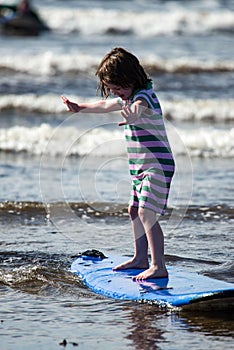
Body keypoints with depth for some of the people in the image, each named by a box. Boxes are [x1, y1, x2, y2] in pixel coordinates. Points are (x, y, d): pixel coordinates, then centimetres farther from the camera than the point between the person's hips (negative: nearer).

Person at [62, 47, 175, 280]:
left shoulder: (143, 95, -21)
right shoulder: (128, 97, 11)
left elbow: (138, 108, -46)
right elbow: (106, 105, 30)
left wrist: (132, 116, -67)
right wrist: (80, 108, 36)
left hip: (157, 166, -11)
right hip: (140, 166, 11)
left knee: (146, 212, -20)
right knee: (135, 211, 18)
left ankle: (159, 267, -25)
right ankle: (140, 259, 33)